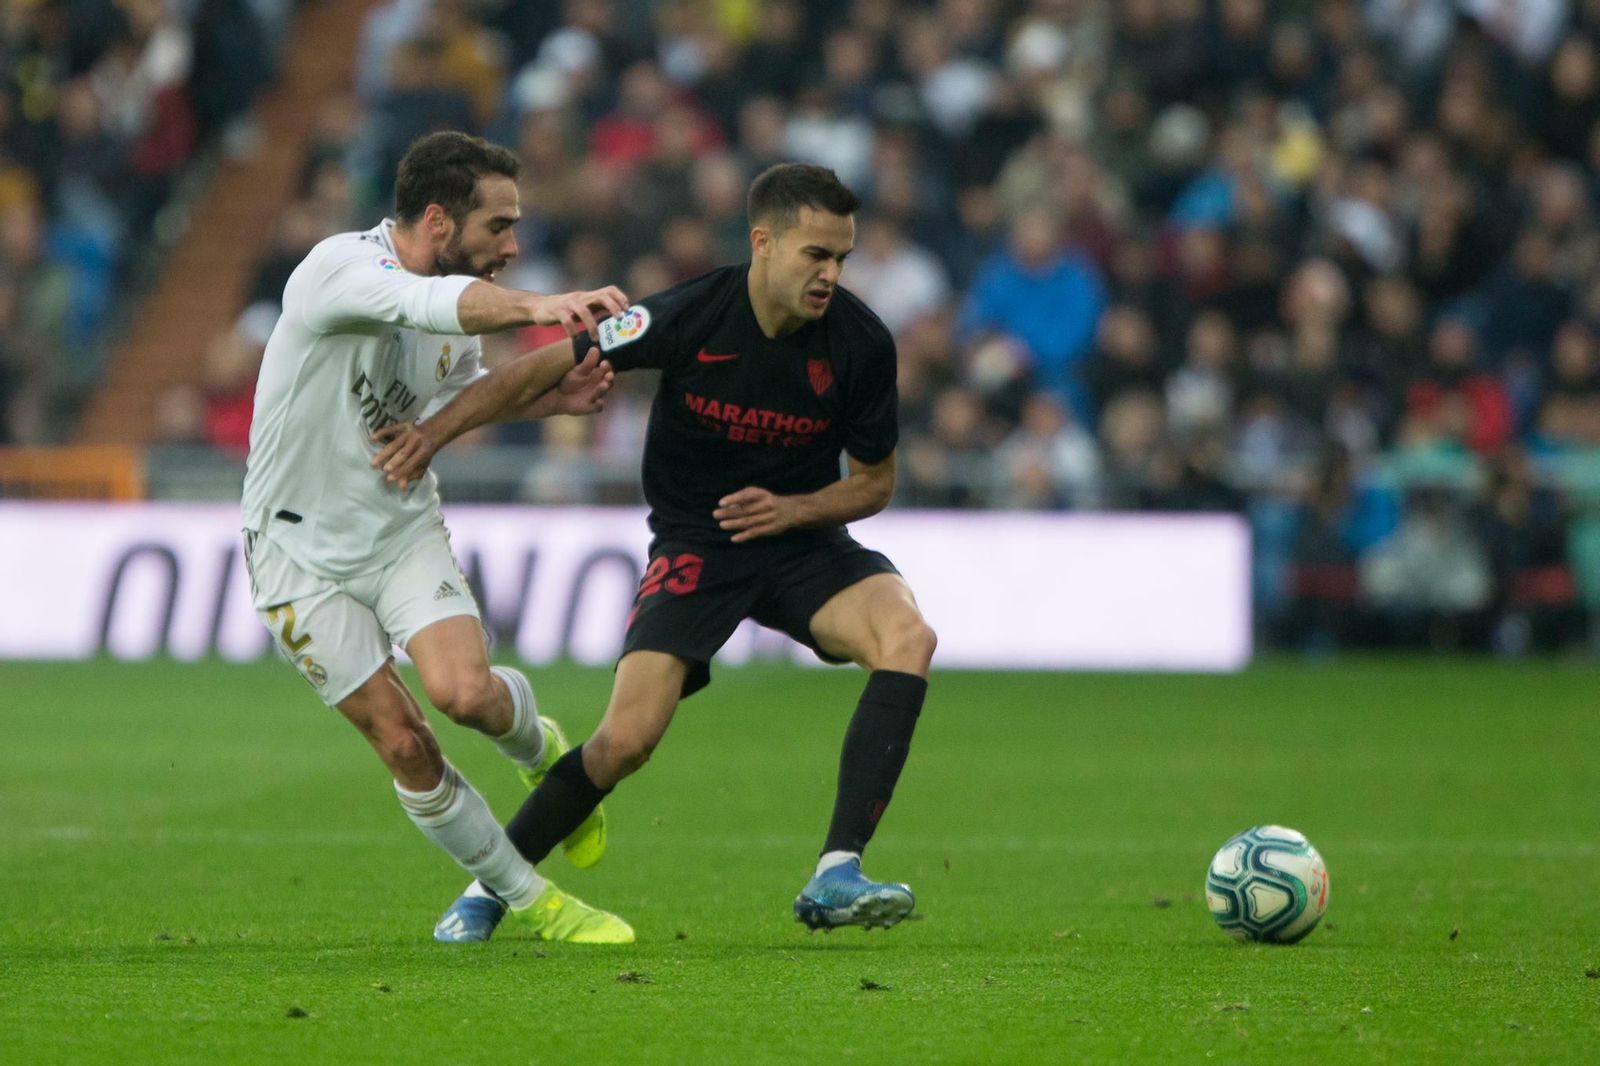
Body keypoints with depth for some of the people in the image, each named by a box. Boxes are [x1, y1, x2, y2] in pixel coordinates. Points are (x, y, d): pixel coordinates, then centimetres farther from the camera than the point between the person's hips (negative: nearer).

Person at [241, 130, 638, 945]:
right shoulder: (340, 268, -25)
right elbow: (421, 304, -48)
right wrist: (541, 308, -66)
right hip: (304, 548, -4)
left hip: (405, 526, 4)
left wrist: (547, 395, -1)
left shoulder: (463, 298, -3)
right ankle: (526, 898, 9)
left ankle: (538, 748, 12)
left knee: (466, 691, -21)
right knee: (403, 743, -6)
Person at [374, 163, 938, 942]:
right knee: (627, 738, -18)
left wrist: (792, 509, -16)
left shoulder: (861, 343, -12)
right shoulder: (688, 317, -18)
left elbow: (875, 481, 3)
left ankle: (836, 876, -27)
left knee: (907, 636, -28)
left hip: (801, 534, 2)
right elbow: (551, 367, -7)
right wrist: (435, 430, -14)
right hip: (692, 546, -2)